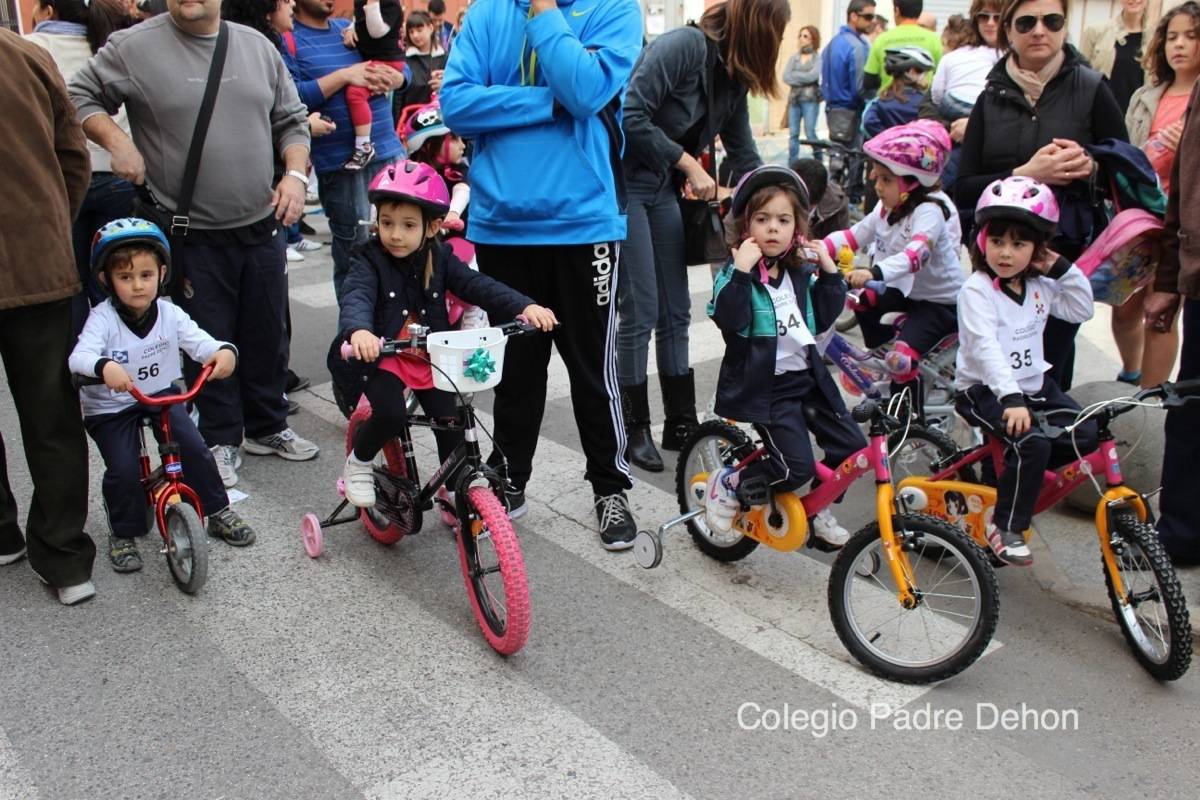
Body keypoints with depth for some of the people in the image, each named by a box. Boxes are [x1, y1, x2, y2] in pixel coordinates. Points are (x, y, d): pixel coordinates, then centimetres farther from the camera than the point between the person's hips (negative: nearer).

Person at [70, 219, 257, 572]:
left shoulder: (170, 314, -7)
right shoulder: (102, 318, -17)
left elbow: (201, 343, -17)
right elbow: (79, 356, -32)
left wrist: (225, 351, -40)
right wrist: (103, 366, -55)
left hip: (161, 396, 3)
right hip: (110, 407, -2)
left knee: (195, 450, -12)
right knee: (123, 470, -17)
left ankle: (219, 513, 10)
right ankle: (122, 534, 9)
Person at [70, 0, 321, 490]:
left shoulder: (257, 46, 7)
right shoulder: (134, 47, -5)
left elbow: (291, 120, 13)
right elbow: (80, 96, 3)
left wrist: (295, 174, -2)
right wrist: (116, 142, -12)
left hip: (262, 227, 4)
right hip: (193, 236, -3)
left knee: (268, 336, 13)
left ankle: (268, 428, 31)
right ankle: (221, 440, 23)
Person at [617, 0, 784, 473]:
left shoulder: (733, 78, 6)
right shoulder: (685, 45, -19)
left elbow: (745, 156, 14)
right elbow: (632, 118, -25)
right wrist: (688, 163, -18)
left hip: (663, 187, 8)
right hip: (623, 182, -8)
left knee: (676, 312, 9)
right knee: (640, 313, -5)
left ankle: (680, 423, 20)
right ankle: (634, 429, 10)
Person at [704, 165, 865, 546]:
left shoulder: (801, 272, 10)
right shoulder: (736, 273, -10)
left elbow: (824, 319, 11)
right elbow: (730, 321, -26)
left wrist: (829, 271, 3)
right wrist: (741, 271, -32)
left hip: (807, 378, 7)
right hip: (764, 386, -7)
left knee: (852, 448, 2)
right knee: (796, 467, -17)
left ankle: (818, 510, 25)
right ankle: (726, 484, 7)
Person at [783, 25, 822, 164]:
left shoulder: (818, 58, 1)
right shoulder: (794, 57, 12)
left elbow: (813, 76, -13)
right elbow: (786, 77, 1)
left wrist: (794, 75, -4)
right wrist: (804, 79, -10)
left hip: (810, 100, -4)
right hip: (794, 99, 4)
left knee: (810, 132, -8)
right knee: (793, 133, 2)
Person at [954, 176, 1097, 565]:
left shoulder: (1040, 286, 8)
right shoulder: (976, 290, -16)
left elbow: (1082, 310, 12)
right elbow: (984, 348, -27)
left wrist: (1063, 268, -1)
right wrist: (1011, 398, -38)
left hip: (1033, 385, 8)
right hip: (984, 390, -8)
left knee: (1087, 435, -6)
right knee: (1032, 442, -27)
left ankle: (1018, 477, 12)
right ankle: (1005, 528, -13)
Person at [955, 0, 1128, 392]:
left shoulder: (1091, 90, 2)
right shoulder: (992, 97, 8)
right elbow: (963, 191, 1)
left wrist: (1091, 167, -15)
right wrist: (1024, 175, -15)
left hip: (1068, 255, -2)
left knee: (1047, 375, -4)